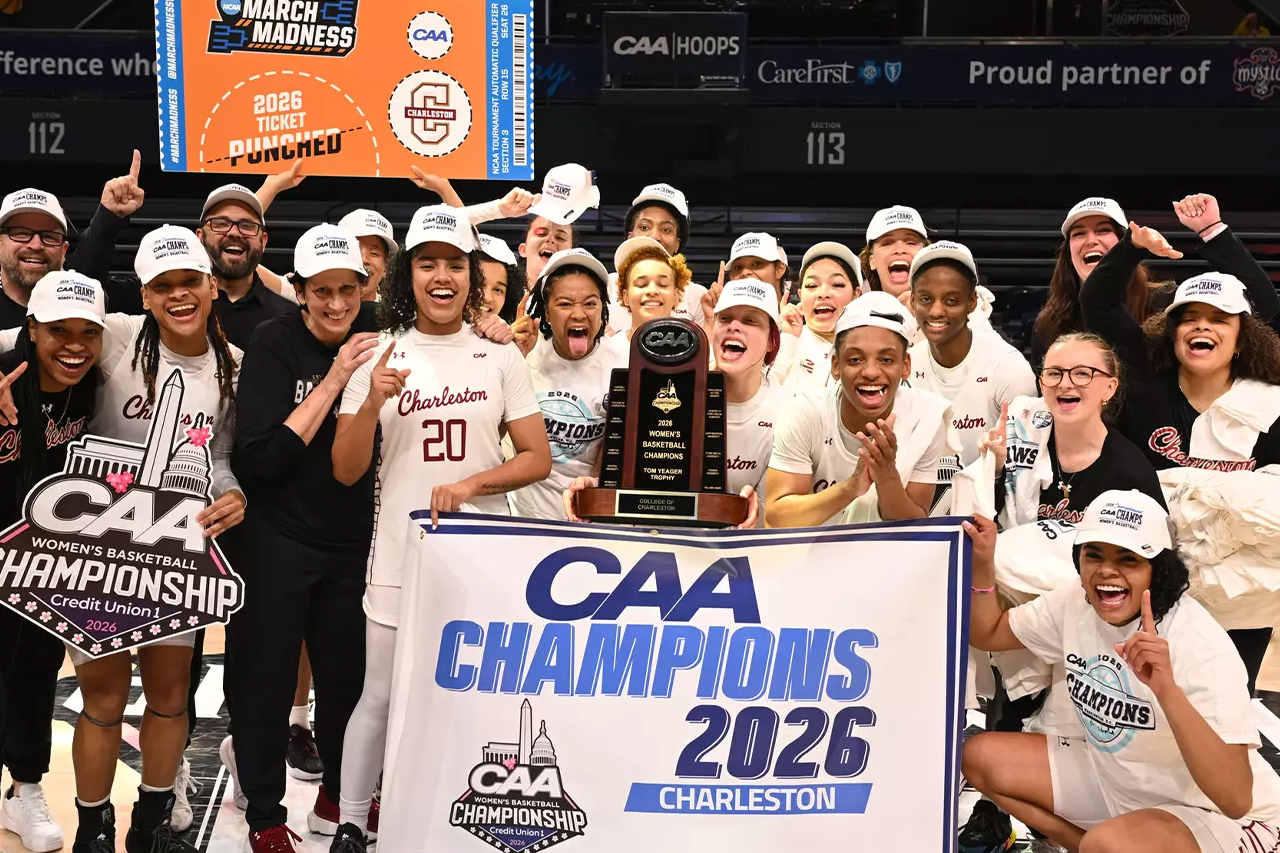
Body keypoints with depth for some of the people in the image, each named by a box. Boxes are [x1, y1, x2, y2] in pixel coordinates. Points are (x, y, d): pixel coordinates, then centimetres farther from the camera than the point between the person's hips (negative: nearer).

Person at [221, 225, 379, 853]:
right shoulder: (273, 344, -14)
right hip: (277, 537, -3)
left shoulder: (376, 332, -3)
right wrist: (331, 382, -25)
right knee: (266, 679, 6)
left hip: (352, 537, 3)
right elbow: (262, 458, -21)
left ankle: (338, 797, 35)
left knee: (346, 674, 12)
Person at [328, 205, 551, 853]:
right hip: (401, 554, -1)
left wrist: (469, 485, -15)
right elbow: (345, 471, -1)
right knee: (381, 696, 5)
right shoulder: (379, 357, 1)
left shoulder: (501, 358, 3)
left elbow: (537, 459, 1)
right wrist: (373, 401, -18)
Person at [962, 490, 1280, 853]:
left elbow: (1236, 800, -35)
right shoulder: (1074, 604, -8)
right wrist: (982, 563, -10)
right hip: (1113, 779, 7)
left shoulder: (1202, 647, -27)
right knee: (981, 757, 0)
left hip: (1215, 816, -7)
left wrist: (1168, 690, -47)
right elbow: (986, 634, 9)